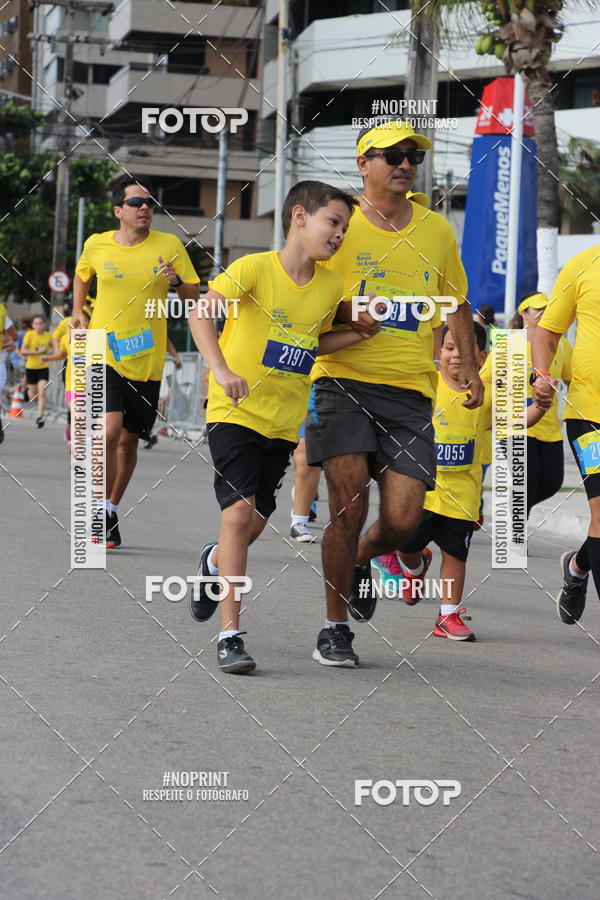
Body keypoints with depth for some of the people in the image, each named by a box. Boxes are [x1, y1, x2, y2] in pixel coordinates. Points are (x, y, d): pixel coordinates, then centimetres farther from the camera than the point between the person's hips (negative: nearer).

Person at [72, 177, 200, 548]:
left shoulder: (170, 245, -1)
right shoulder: (96, 245, 1)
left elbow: (195, 298, 0)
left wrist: (177, 281, -18)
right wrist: (78, 310, 14)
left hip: (147, 362, 1)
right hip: (104, 355, -1)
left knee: (129, 441, 10)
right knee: (110, 431, -20)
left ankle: (112, 509, 28)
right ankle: (104, 513, -7)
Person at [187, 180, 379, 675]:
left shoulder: (331, 287, 5)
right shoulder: (255, 268, -13)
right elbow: (201, 312, -21)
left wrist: (358, 334, 2)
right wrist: (221, 370, -33)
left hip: (283, 423, 6)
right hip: (236, 412, -5)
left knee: (254, 523, 10)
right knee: (240, 511, -16)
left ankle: (215, 561, 46)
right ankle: (230, 634, -10)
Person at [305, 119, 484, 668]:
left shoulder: (437, 230, 13)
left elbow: (457, 304, 24)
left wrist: (468, 367, 15)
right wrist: (342, 313, -13)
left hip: (411, 390, 3)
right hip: (343, 380, -3)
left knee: (402, 520, -6)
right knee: (350, 503, -12)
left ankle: (362, 561, 31)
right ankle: (335, 627, 6)